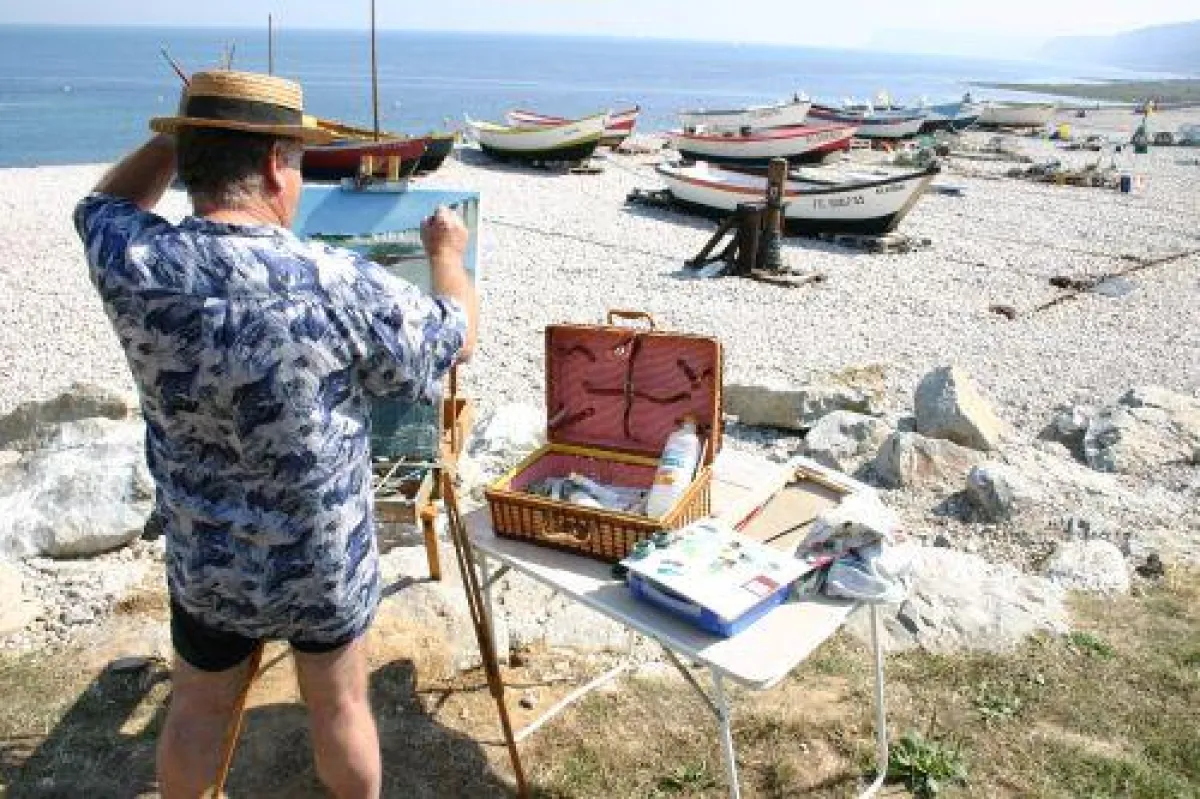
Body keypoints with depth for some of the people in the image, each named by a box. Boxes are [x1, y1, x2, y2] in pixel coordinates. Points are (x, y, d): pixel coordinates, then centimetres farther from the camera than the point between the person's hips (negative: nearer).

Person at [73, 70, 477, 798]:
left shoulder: (138, 267, -17)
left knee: (198, 712, 25)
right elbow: (457, 337, -8)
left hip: (203, 560, 3)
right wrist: (448, 254, 9)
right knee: (340, 706, 21)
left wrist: (186, 132, 2)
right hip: (326, 562, -2)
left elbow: (105, 204, 10)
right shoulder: (338, 286, -26)